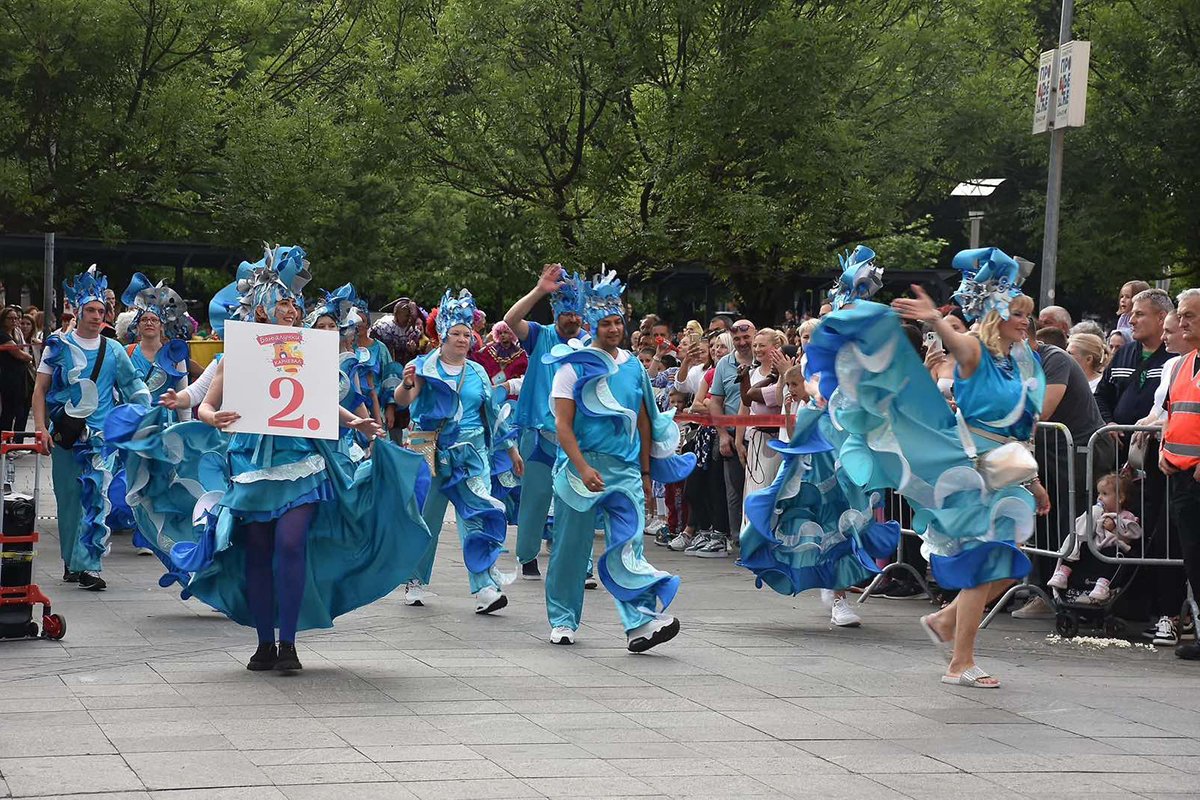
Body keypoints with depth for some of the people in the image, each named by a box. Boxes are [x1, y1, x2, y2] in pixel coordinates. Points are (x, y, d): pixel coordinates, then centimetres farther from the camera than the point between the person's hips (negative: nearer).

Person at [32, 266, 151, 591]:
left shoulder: (113, 350, 9)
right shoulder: (59, 345, 6)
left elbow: (133, 388, 16)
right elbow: (40, 388, 5)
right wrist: (41, 426, -5)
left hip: (102, 433, 0)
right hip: (65, 433, 0)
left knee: (97, 496, -13)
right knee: (68, 497, 6)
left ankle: (87, 564, -16)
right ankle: (71, 560, 19)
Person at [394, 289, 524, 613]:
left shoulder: (477, 373, 12)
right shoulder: (425, 366, 0)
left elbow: (494, 413, 19)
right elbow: (404, 400, -15)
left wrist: (512, 449, 20)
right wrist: (406, 384, -38)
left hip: (472, 454, 2)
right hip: (433, 453, -2)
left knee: (477, 517, -8)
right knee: (427, 519, 4)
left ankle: (485, 586, -13)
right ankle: (415, 581, 18)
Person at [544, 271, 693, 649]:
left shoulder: (633, 366, 11)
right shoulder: (574, 366, -3)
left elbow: (644, 423, 16)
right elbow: (563, 425, -8)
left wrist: (646, 475, 14)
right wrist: (584, 469, -20)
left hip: (626, 469, 3)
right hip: (581, 465, -3)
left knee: (628, 546, -10)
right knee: (571, 546, 7)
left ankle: (641, 622, -21)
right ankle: (562, 620, 23)